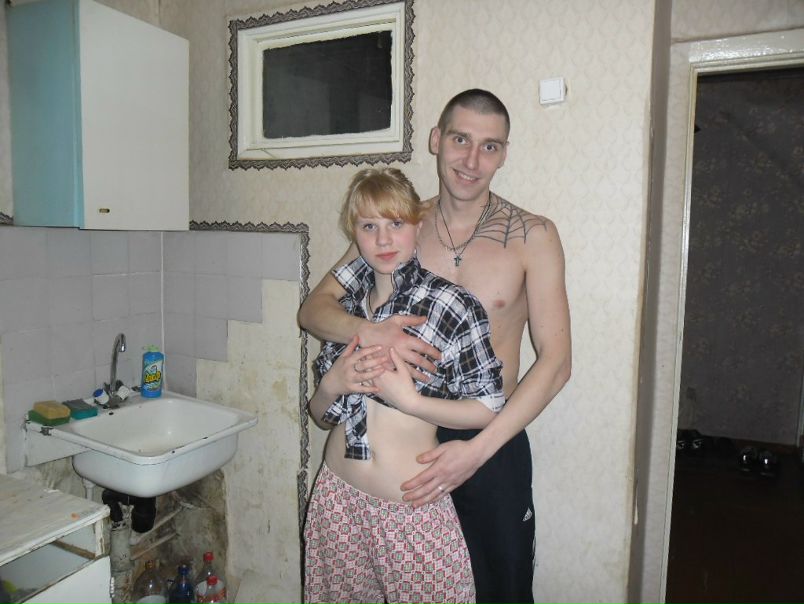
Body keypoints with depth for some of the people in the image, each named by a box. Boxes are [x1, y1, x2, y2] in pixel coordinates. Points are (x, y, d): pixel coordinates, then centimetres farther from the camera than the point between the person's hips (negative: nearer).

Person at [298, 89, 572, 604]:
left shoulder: (532, 236, -7)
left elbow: (556, 362, -11)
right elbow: (314, 308, -2)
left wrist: (478, 448, -20)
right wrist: (368, 331, -24)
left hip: (491, 445, -1)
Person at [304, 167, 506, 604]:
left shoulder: (451, 305, -13)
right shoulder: (344, 308, 3)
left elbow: (490, 408, -11)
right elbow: (321, 416, 10)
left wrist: (408, 399, -20)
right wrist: (332, 385, -11)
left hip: (413, 508, -4)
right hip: (337, 499, 5)